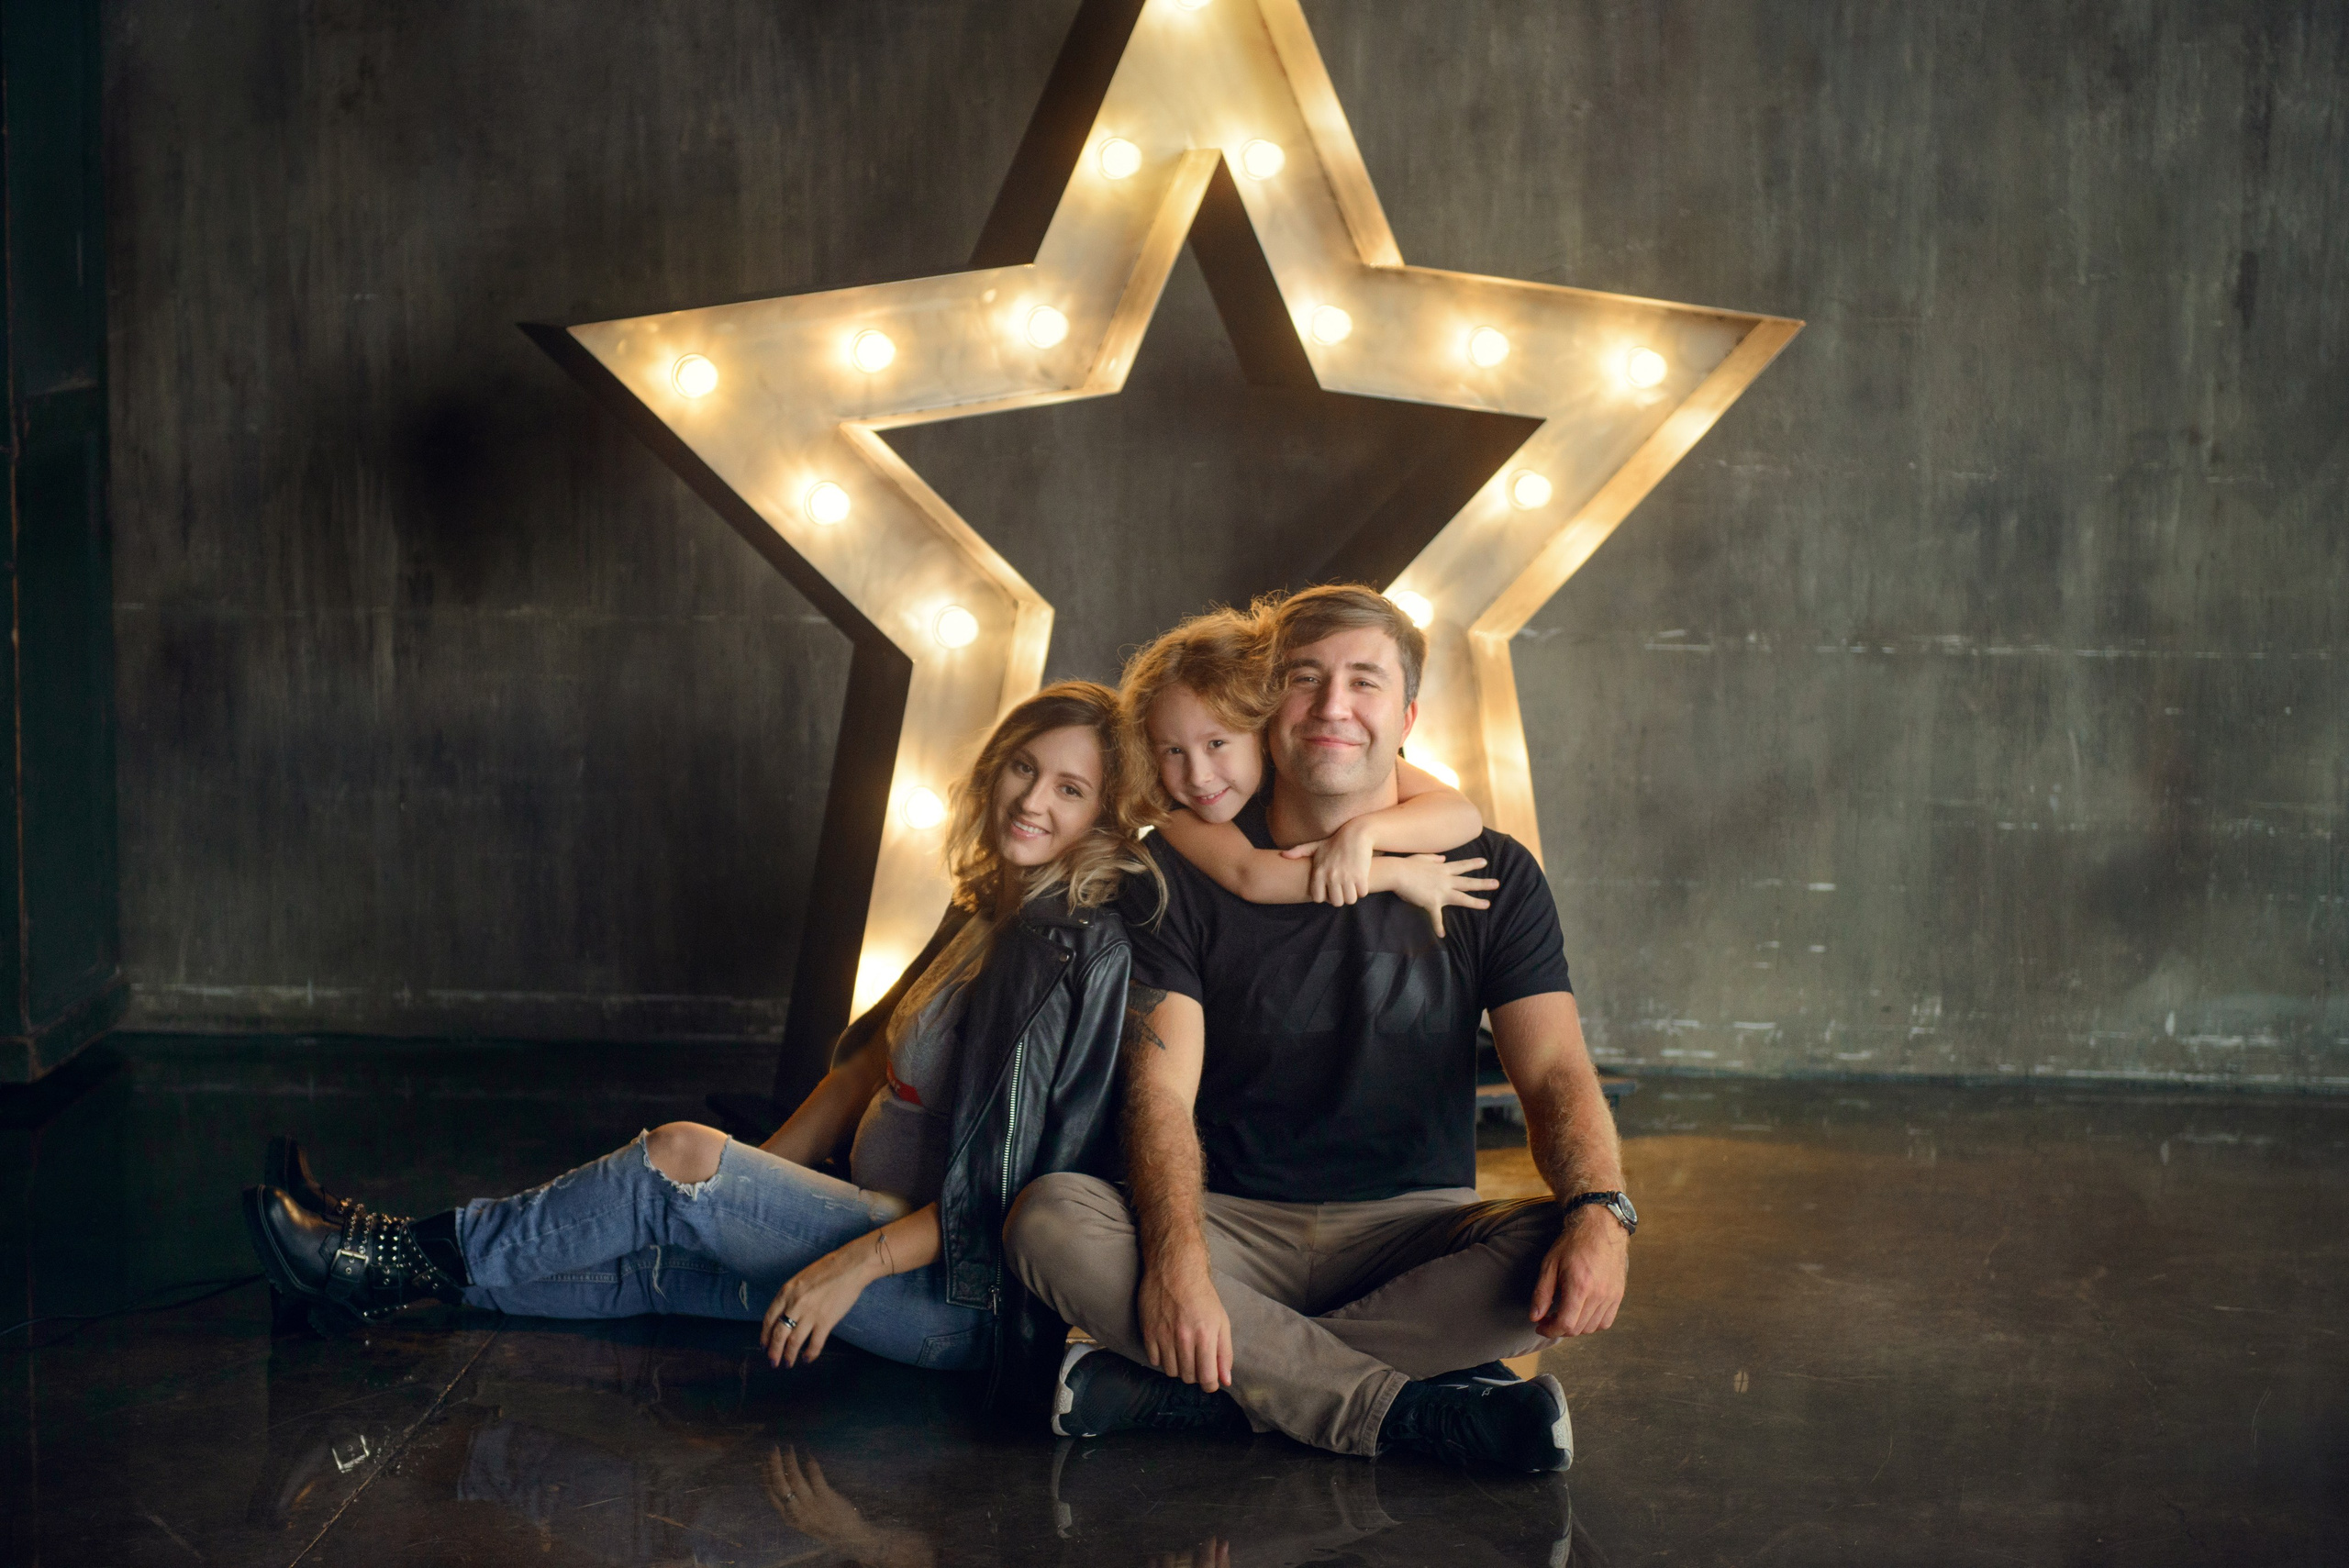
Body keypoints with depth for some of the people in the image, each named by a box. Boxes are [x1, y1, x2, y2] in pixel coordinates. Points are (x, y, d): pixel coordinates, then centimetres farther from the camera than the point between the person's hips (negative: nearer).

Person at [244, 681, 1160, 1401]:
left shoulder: (1087, 952, -16)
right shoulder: (988, 914, 13)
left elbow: (1023, 1187, -19)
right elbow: (871, 1064, 17)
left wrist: (859, 1262, -21)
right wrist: (745, 1187, 11)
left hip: (977, 1302, -8)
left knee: (678, 1158, -13)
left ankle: (421, 1258, 1)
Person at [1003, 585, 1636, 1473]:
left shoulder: (1491, 876, 2)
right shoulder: (1190, 874, 0)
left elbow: (1555, 1075, -7)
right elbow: (1161, 1091, -10)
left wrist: (1601, 1211, -30)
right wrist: (1177, 1259, -30)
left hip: (1413, 1231, 1)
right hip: (1236, 1226, 0)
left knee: (1570, 1265, -30)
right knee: (1048, 1220, -29)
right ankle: (1417, 1414, -29)